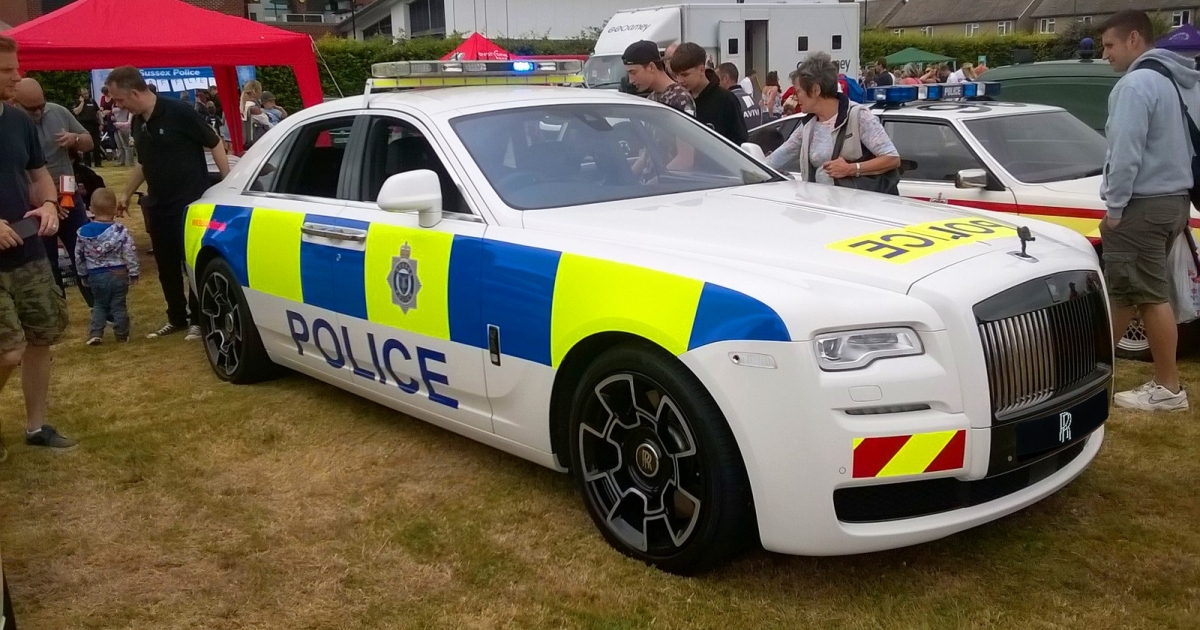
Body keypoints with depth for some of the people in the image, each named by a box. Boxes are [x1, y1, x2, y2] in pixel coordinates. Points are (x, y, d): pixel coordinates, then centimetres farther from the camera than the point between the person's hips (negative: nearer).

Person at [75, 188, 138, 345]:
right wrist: (133, 273, -2)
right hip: (118, 275, -2)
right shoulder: (121, 231, -11)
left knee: (100, 304, 19)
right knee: (118, 305, 7)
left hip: (96, 276, 3)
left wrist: (83, 275, 18)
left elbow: (79, 256, 6)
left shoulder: (84, 232, -1)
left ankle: (95, 333, 10)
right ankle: (122, 335, 12)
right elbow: (130, 254, -11)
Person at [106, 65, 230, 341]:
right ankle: (176, 318, 25)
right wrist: (126, 194, 24)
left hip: (191, 203, -7)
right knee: (167, 267, 12)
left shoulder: (178, 112, -15)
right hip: (158, 206, 7)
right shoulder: (138, 122, 7)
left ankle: (197, 320, 15)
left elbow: (214, 144, -10)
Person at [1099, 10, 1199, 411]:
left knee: (1151, 296, -2)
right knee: (1121, 288, 15)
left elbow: (1127, 152, -21)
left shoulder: (1137, 83, -15)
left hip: (1143, 204, -10)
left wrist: (1115, 206, -13)